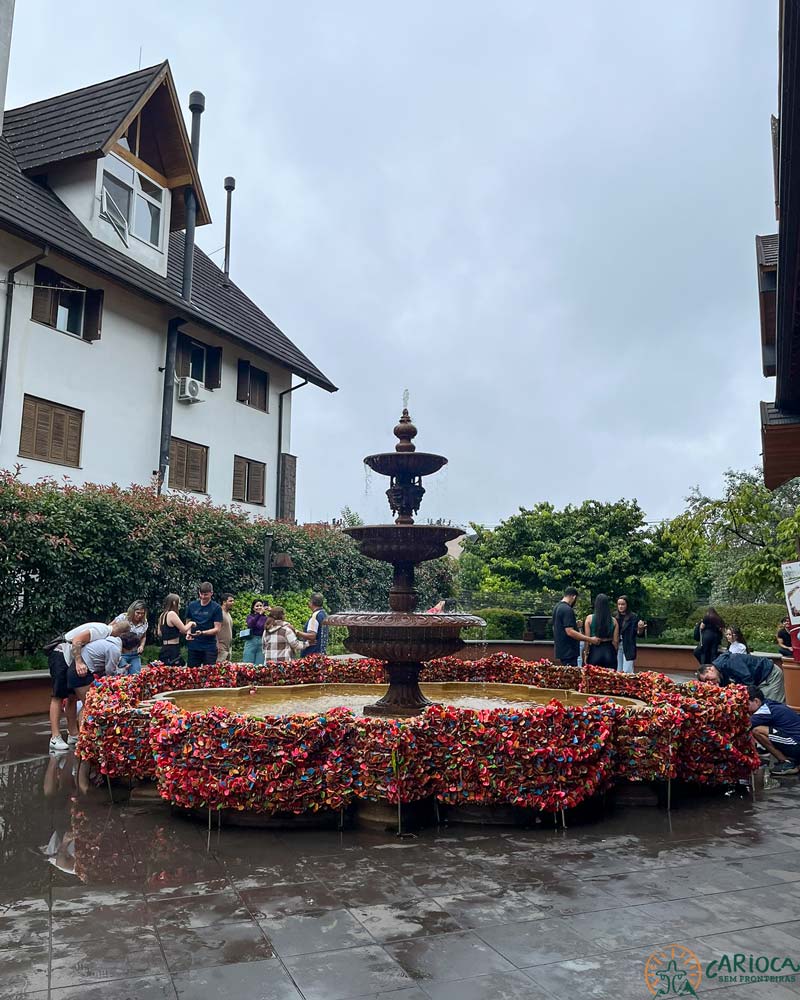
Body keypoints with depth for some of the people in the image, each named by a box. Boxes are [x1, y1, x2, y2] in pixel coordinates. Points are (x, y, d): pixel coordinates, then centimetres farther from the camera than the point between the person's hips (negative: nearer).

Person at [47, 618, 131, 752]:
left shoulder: (105, 631, 9)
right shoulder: (102, 630, -19)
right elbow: (76, 640, -28)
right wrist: (79, 662, -33)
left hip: (70, 660, 10)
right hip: (60, 655, -10)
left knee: (72, 696, 8)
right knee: (58, 696, -11)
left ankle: (73, 735, 10)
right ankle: (55, 739, -13)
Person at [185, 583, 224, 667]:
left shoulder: (216, 608, -4)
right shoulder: (192, 605, 7)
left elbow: (217, 629, -6)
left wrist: (202, 633, -21)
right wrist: (188, 633, -4)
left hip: (209, 648, -3)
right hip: (193, 647, 3)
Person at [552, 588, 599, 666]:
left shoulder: (557, 607, 13)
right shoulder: (567, 610, -17)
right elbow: (570, 632, -24)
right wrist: (590, 639, -21)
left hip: (561, 650, 10)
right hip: (568, 652, -10)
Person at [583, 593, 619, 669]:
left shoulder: (589, 618, -3)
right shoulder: (613, 621, 0)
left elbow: (587, 639, -3)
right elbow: (615, 641, 3)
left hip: (595, 651, -1)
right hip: (609, 652, 1)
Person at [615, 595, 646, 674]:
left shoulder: (634, 617, -3)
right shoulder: (615, 617, 6)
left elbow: (638, 634, -3)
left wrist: (640, 628, -22)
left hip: (629, 649, -4)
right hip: (617, 647, 4)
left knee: (627, 672, -6)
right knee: (618, 671, 7)